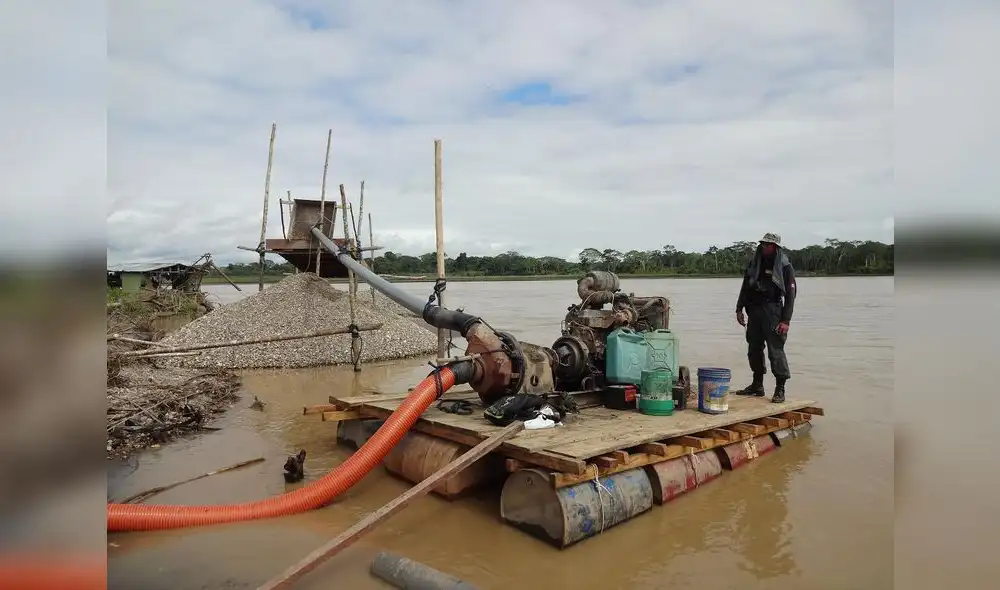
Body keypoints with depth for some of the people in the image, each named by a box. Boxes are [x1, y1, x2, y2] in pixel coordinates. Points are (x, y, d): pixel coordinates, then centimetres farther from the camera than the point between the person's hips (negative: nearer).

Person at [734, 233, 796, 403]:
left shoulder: (785, 267, -4)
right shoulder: (754, 263, 12)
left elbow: (790, 295, -6)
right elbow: (745, 288, 19)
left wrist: (786, 320, -12)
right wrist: (739, 309, 11)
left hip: (773, 312, -6)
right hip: (754, 311, 6)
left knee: (775, 351, -8)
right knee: (754, 349, 10)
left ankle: (780, 389, 0)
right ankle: (757, 385, 21)